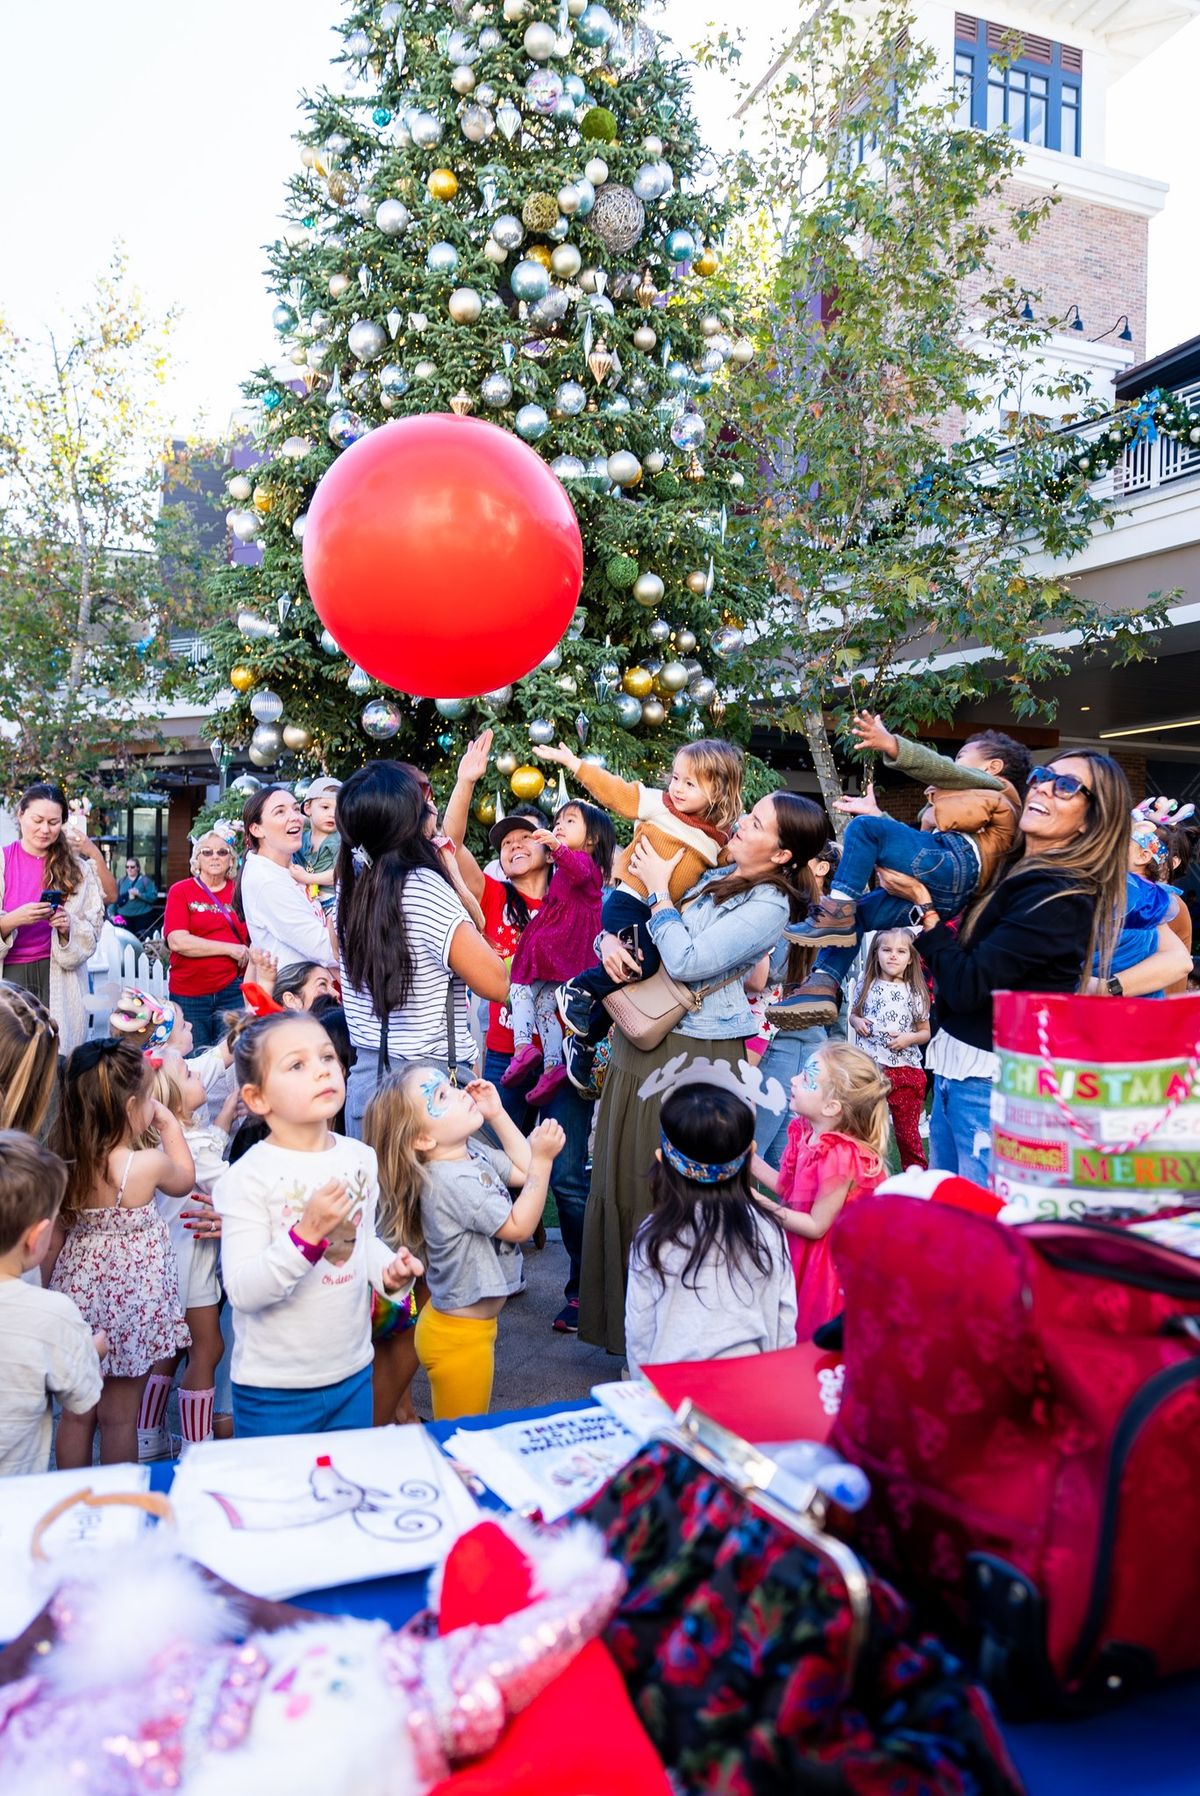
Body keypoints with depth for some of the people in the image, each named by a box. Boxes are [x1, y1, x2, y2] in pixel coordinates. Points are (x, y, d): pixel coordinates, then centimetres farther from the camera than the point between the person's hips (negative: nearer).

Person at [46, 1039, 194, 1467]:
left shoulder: (63, 1164, -11)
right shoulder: (147, 1165, -23)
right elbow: (184, 1179, 0)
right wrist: (169, 1123, 8)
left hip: (80, 1291, 5)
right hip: (131, 1302, -4)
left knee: (77, 1414, 19)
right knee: (119, 1418, 11)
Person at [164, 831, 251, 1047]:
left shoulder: (240, 892, 6)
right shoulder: (180, 891, 0)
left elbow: (253, 941, 11)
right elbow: (178, 942, -12)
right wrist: (231, 949, -12)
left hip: (231, 990, 1)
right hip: (188, 994, -1)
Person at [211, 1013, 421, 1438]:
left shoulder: (360, 1159, -1)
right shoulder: (248, 1178, -19)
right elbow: (242, 1292, -23)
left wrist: (389, 1272, -5)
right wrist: (306, 1235, -33)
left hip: (353, 1375, 5)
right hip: (275, 1391, -5)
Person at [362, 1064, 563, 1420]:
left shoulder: (471, 1152, -2)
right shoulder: (452, 1182, -29)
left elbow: (523, 1172, 11)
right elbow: (519, 1227, -23)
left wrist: (497, 1114, 2)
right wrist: (543, 1159, -25)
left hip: (472, 1321, 9)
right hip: (458, 1336, -9)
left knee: (469, 1432, 26)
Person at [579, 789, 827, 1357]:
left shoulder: (766, 906, -13)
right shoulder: (709, 875, 10)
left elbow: (686, 961, -22)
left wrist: (659, 889, -12)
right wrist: (608, 939, -5)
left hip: (694, 1054, -8)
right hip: (641, 1041, 8)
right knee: (620, 1180, 14)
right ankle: (618, 1314, 30)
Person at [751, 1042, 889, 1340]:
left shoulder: (839, 1157, -29)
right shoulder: (805, 1132, -4)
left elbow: (817, 1226, -22)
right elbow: (786, 1186, 6)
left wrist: (760, 1203, -25)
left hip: (825, 1263, -8)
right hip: (798, 1254, 8)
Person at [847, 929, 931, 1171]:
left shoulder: (915, 993, -1)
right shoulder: (865, 987, 3)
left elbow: (925, 1032, 6)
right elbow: (853, 1014, 16)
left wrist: (909, 1038, -14)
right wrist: (856, 1022, -6)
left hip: (905, 1070, -1)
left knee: (907, 1132, 9)